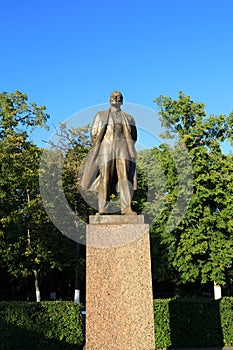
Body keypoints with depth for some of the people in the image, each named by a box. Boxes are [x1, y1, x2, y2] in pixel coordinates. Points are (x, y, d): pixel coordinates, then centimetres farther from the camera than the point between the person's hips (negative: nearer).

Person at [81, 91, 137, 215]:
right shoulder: (101, 115, 18)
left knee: (126, 176, -16)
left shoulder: (128, 118, 22)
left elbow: (134, 136, 19)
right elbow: (94, 133, 10)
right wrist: (99, 148, 2)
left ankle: (127, 207, -24)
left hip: (123, 150, 1)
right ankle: (103, 210, -8)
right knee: (105, 180, -8)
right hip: (106, 149, -1)